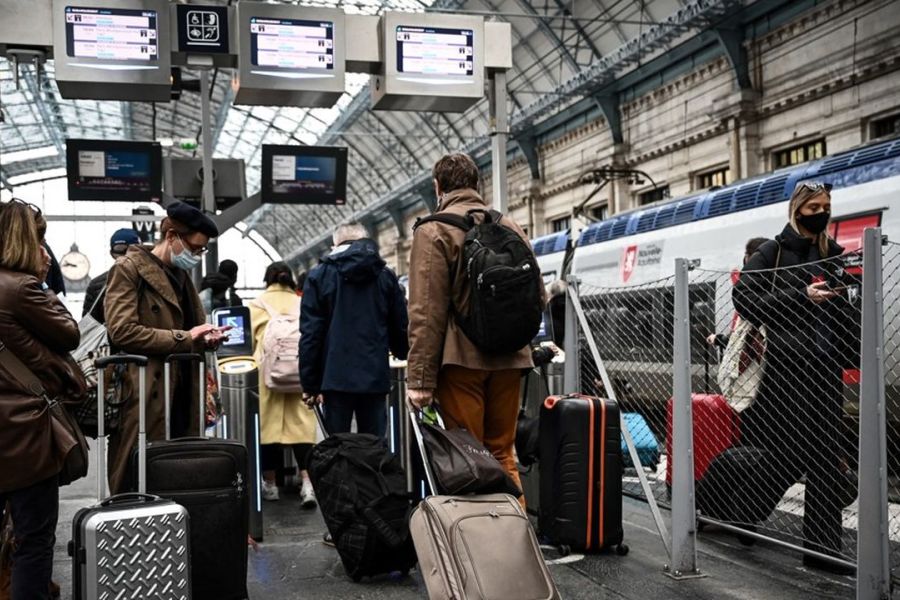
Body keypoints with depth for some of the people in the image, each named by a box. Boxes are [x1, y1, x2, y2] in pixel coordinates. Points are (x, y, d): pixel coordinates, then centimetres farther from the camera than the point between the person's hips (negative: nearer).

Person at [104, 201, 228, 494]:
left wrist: (206, 338, 5)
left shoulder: (181, 275, 20)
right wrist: (185, 338, -14)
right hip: (145, 398, -8)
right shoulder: (128, 269, -5)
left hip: (179, 395, 8)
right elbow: (121, 331, -16)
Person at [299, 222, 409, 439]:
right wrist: (401, 353, 29)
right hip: (376, 376, 2)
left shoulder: (319, 276, 2)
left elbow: (310, 334, -2)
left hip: (336, 377, -1)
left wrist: (310, 384, 1)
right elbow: (401, 327, 9)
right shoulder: (386, 276, 7)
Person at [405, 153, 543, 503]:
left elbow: (426, 312, -12)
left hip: (462, 357, -5)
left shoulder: (434, 230, -5)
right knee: (502, 452, 14)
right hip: (509, 357, 5)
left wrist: (420, 378, -12)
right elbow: (537, 296, 15)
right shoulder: (510, 226, 12)